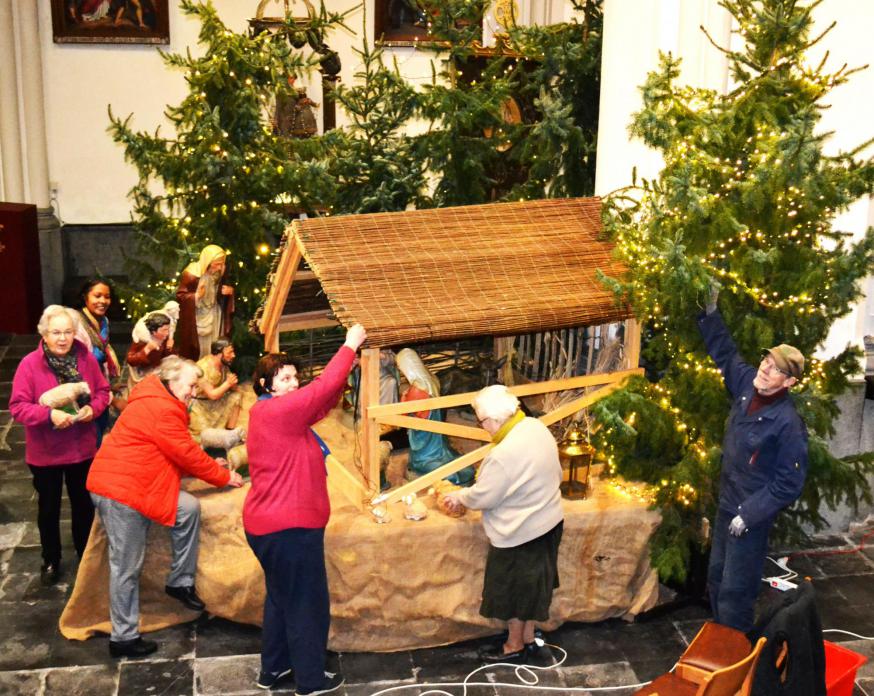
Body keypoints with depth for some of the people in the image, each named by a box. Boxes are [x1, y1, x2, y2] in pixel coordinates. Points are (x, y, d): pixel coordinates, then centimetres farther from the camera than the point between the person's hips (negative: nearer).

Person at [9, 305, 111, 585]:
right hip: (45, 452, -2)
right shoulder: (29, 364, -17)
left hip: (82, 448, 3)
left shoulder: (86, 358, -8)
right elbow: (18, 406, -17)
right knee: (49, 508, 15)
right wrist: (49, 414, -31)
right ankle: (51, 560, 33)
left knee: (84, 504, 18)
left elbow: (103, 391, 2)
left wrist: (93, 408, -18)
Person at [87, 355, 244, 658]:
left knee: (189, 508, -1)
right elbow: (186, 454, -15)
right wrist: (223, 476, -4)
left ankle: (180, 582, 9)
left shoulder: (159, 405, 16)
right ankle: (123, 638, 8)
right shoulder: (160, 408, -18)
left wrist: (210, 466, 8)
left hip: (135, 486, 10)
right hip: (120, 490, -10)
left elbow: (179, 454, 19)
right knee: (127, 568, -2)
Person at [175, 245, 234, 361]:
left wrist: (230, 292, -6)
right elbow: (179, 296, -14)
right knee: (193, 356, 0)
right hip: (194, 324, -5)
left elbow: (221, 299, 17)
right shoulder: (191, 274, -18)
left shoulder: (219, 276, 1)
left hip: (213, 322, 5)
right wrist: (196, 296, -30)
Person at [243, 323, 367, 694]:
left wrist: (348, 360, 2)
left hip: (271, 523, 11)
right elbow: (322, 389, -22)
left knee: (281, 597, 22)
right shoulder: (277, 410, -20)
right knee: (307, 603, 3)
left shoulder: (273, 411, 11)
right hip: (289, 527, -11)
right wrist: (349, 347, -13)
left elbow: (323, 400, 12)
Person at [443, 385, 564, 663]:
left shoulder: (504, 455, -32)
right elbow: (553, 474, 9)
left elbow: (483, 496, -19)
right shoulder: (537, 427, -6)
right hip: (548, 521, 8)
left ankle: (515, 646, 32)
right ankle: (528, 638, 40)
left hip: (520, 533, -8)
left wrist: (458, 497, 1)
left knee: (514, 590, 13)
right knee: (530, 585, 24)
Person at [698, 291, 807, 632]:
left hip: (752, 517, -8)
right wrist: (710, 313, 6)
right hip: (727, 503, 8)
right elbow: (725, 353, 12)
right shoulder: (748, 385, -6)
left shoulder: (788, 424, -25)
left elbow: (789, 484, -21)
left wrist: (750, 514, -20)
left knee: (734, 592, 2)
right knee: (716, 580, 21)